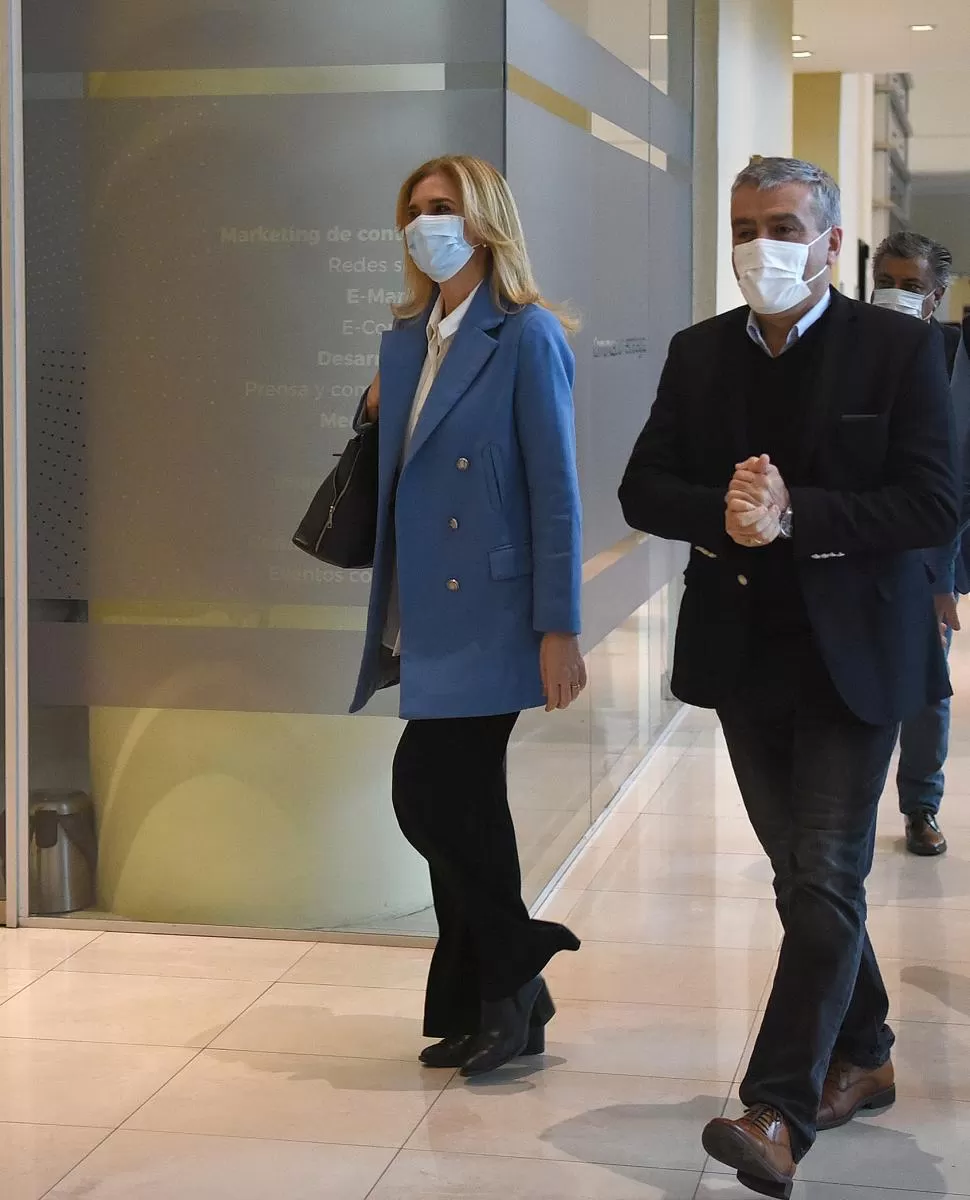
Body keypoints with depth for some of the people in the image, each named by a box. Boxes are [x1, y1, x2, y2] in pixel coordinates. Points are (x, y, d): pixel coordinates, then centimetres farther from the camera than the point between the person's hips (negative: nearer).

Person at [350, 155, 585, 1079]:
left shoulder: (527, 337, -9)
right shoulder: (406, 339, 12)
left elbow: (554, 490, -13)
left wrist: (559, 628, -16)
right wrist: (375, 413, 1)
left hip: (489, 613, -7)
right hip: (427, 613, 7)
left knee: (427, 792, -10)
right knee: (461, 806, 11)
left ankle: (507, 976, 9)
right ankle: (494, 1001, 22)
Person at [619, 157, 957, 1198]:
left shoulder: (898, 348, -7)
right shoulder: (698, 354, 6)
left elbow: (933, 507, -14)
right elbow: (643, 490, 3)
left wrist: (794, 516, -23)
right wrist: (721, 513, -18)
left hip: (850, 652, -5)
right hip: (744, 652, 5)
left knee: (824, 880, -9)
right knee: (807, 878, 15)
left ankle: (778, 1111, -9)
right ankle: (860, 1057, 31)